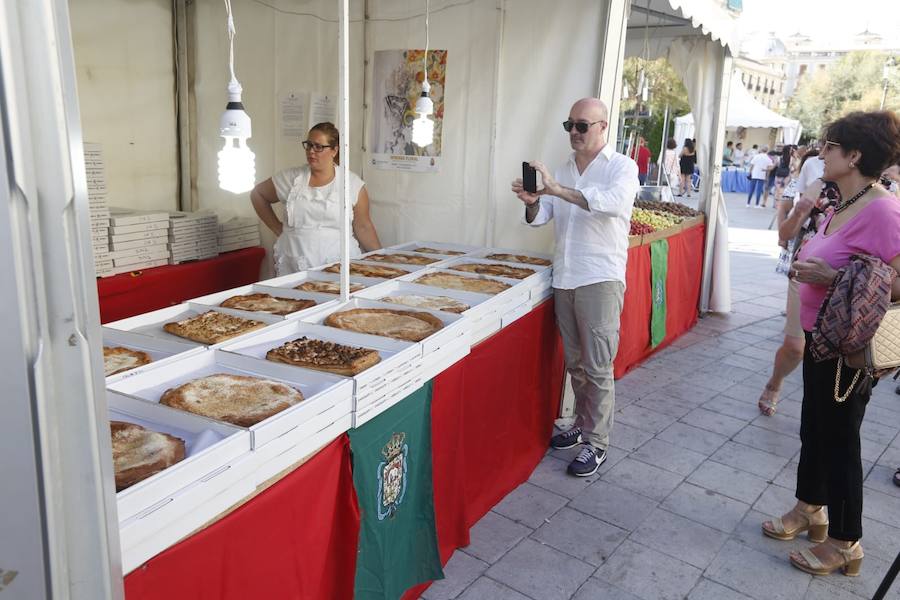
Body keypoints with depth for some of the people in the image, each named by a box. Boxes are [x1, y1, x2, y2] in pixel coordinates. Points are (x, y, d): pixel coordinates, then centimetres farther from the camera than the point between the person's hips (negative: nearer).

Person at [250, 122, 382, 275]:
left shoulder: (353, 183, 1)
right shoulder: (291, 178, 4)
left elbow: (363, 228, 4)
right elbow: (257, 194, 19)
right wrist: (277, 228, 11)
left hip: (339, 267, -1)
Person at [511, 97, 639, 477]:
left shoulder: (621, 167, -3)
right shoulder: (564, 170, 15)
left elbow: (616, 201, -25)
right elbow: (541, 218, 12)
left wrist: (558, 189, -30)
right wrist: (532, 203, -11)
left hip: (600, 279, -6)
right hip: (565, 277, 6)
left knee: (598, 367, -3)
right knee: (574, 363, 16)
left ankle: (597, 443, 9)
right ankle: (583, 425, 32)